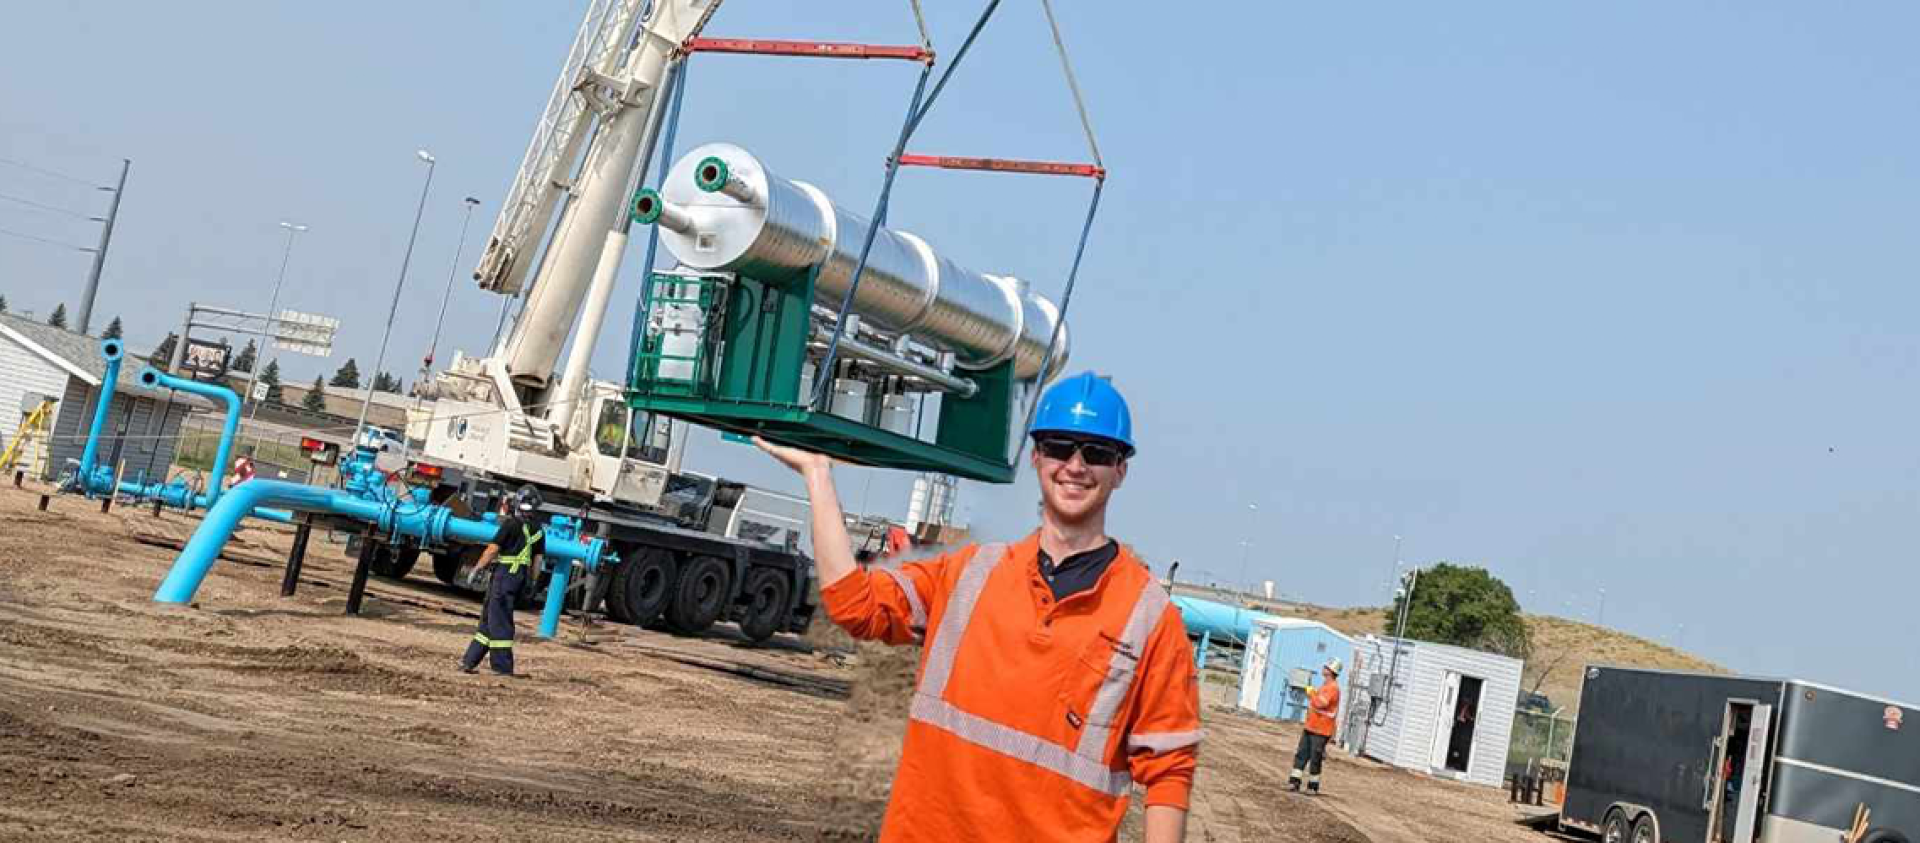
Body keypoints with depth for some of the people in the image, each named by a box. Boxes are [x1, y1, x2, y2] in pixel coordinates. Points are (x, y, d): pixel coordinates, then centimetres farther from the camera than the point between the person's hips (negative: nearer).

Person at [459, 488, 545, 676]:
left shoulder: (512, 524, -9)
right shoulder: (538, 531, 11)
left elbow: (492, 550, -8)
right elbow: (537, 560, 11)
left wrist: (476, 569, 0)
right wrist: (529, 582, 18)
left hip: (504, 574, -8)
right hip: (521, 577, 8)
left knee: (499, 621, -3)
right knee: (488, 618, 15)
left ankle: (503, 667, -2)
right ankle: (470, 660, 19)